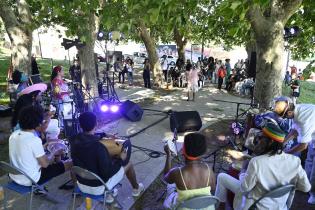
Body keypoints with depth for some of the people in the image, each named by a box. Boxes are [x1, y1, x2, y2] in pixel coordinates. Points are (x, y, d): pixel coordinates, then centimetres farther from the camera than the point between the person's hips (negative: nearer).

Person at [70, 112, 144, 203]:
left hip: (81, 185, 6)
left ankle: (108, 195, 37)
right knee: (128, 164, 13)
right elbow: (107, 173, -26)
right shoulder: (99, 147, -33)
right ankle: (136, 188, 42)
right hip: (98, 188, -6)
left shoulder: (74, 141, -13)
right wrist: (121, 160, -11)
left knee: (109, 158, 29)